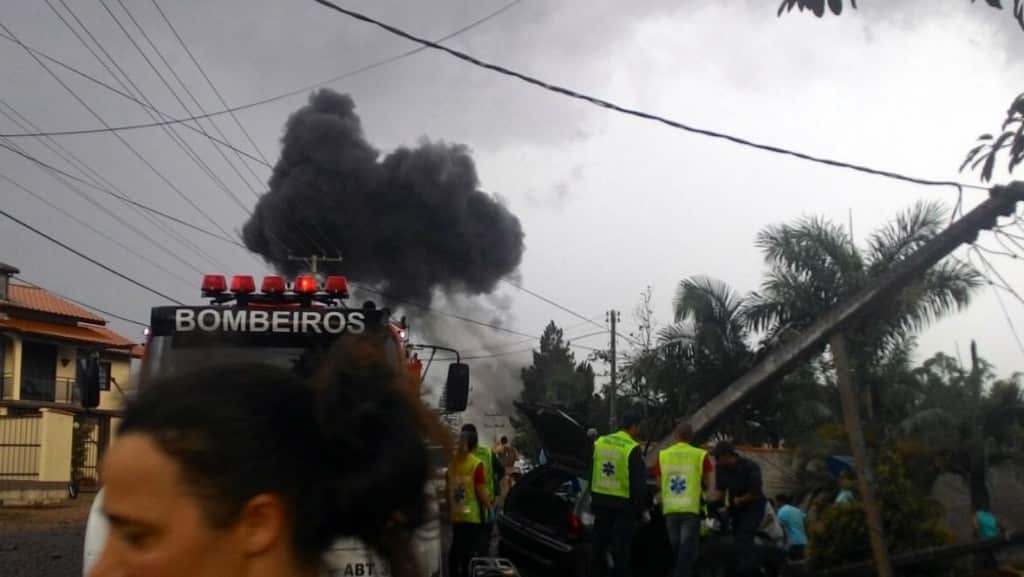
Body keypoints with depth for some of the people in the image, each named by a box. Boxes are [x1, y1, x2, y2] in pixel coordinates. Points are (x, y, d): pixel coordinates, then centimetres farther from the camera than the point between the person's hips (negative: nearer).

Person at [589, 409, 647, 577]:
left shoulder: (600, 443, 4)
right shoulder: (633, 449, -14)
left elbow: (591, 473, 11)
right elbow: (639, 482, -12)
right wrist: (641, 508, -4)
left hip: (600, 500, 5)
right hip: (623, 503, -5)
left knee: (599, 541, 14)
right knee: (622, 545, 3)